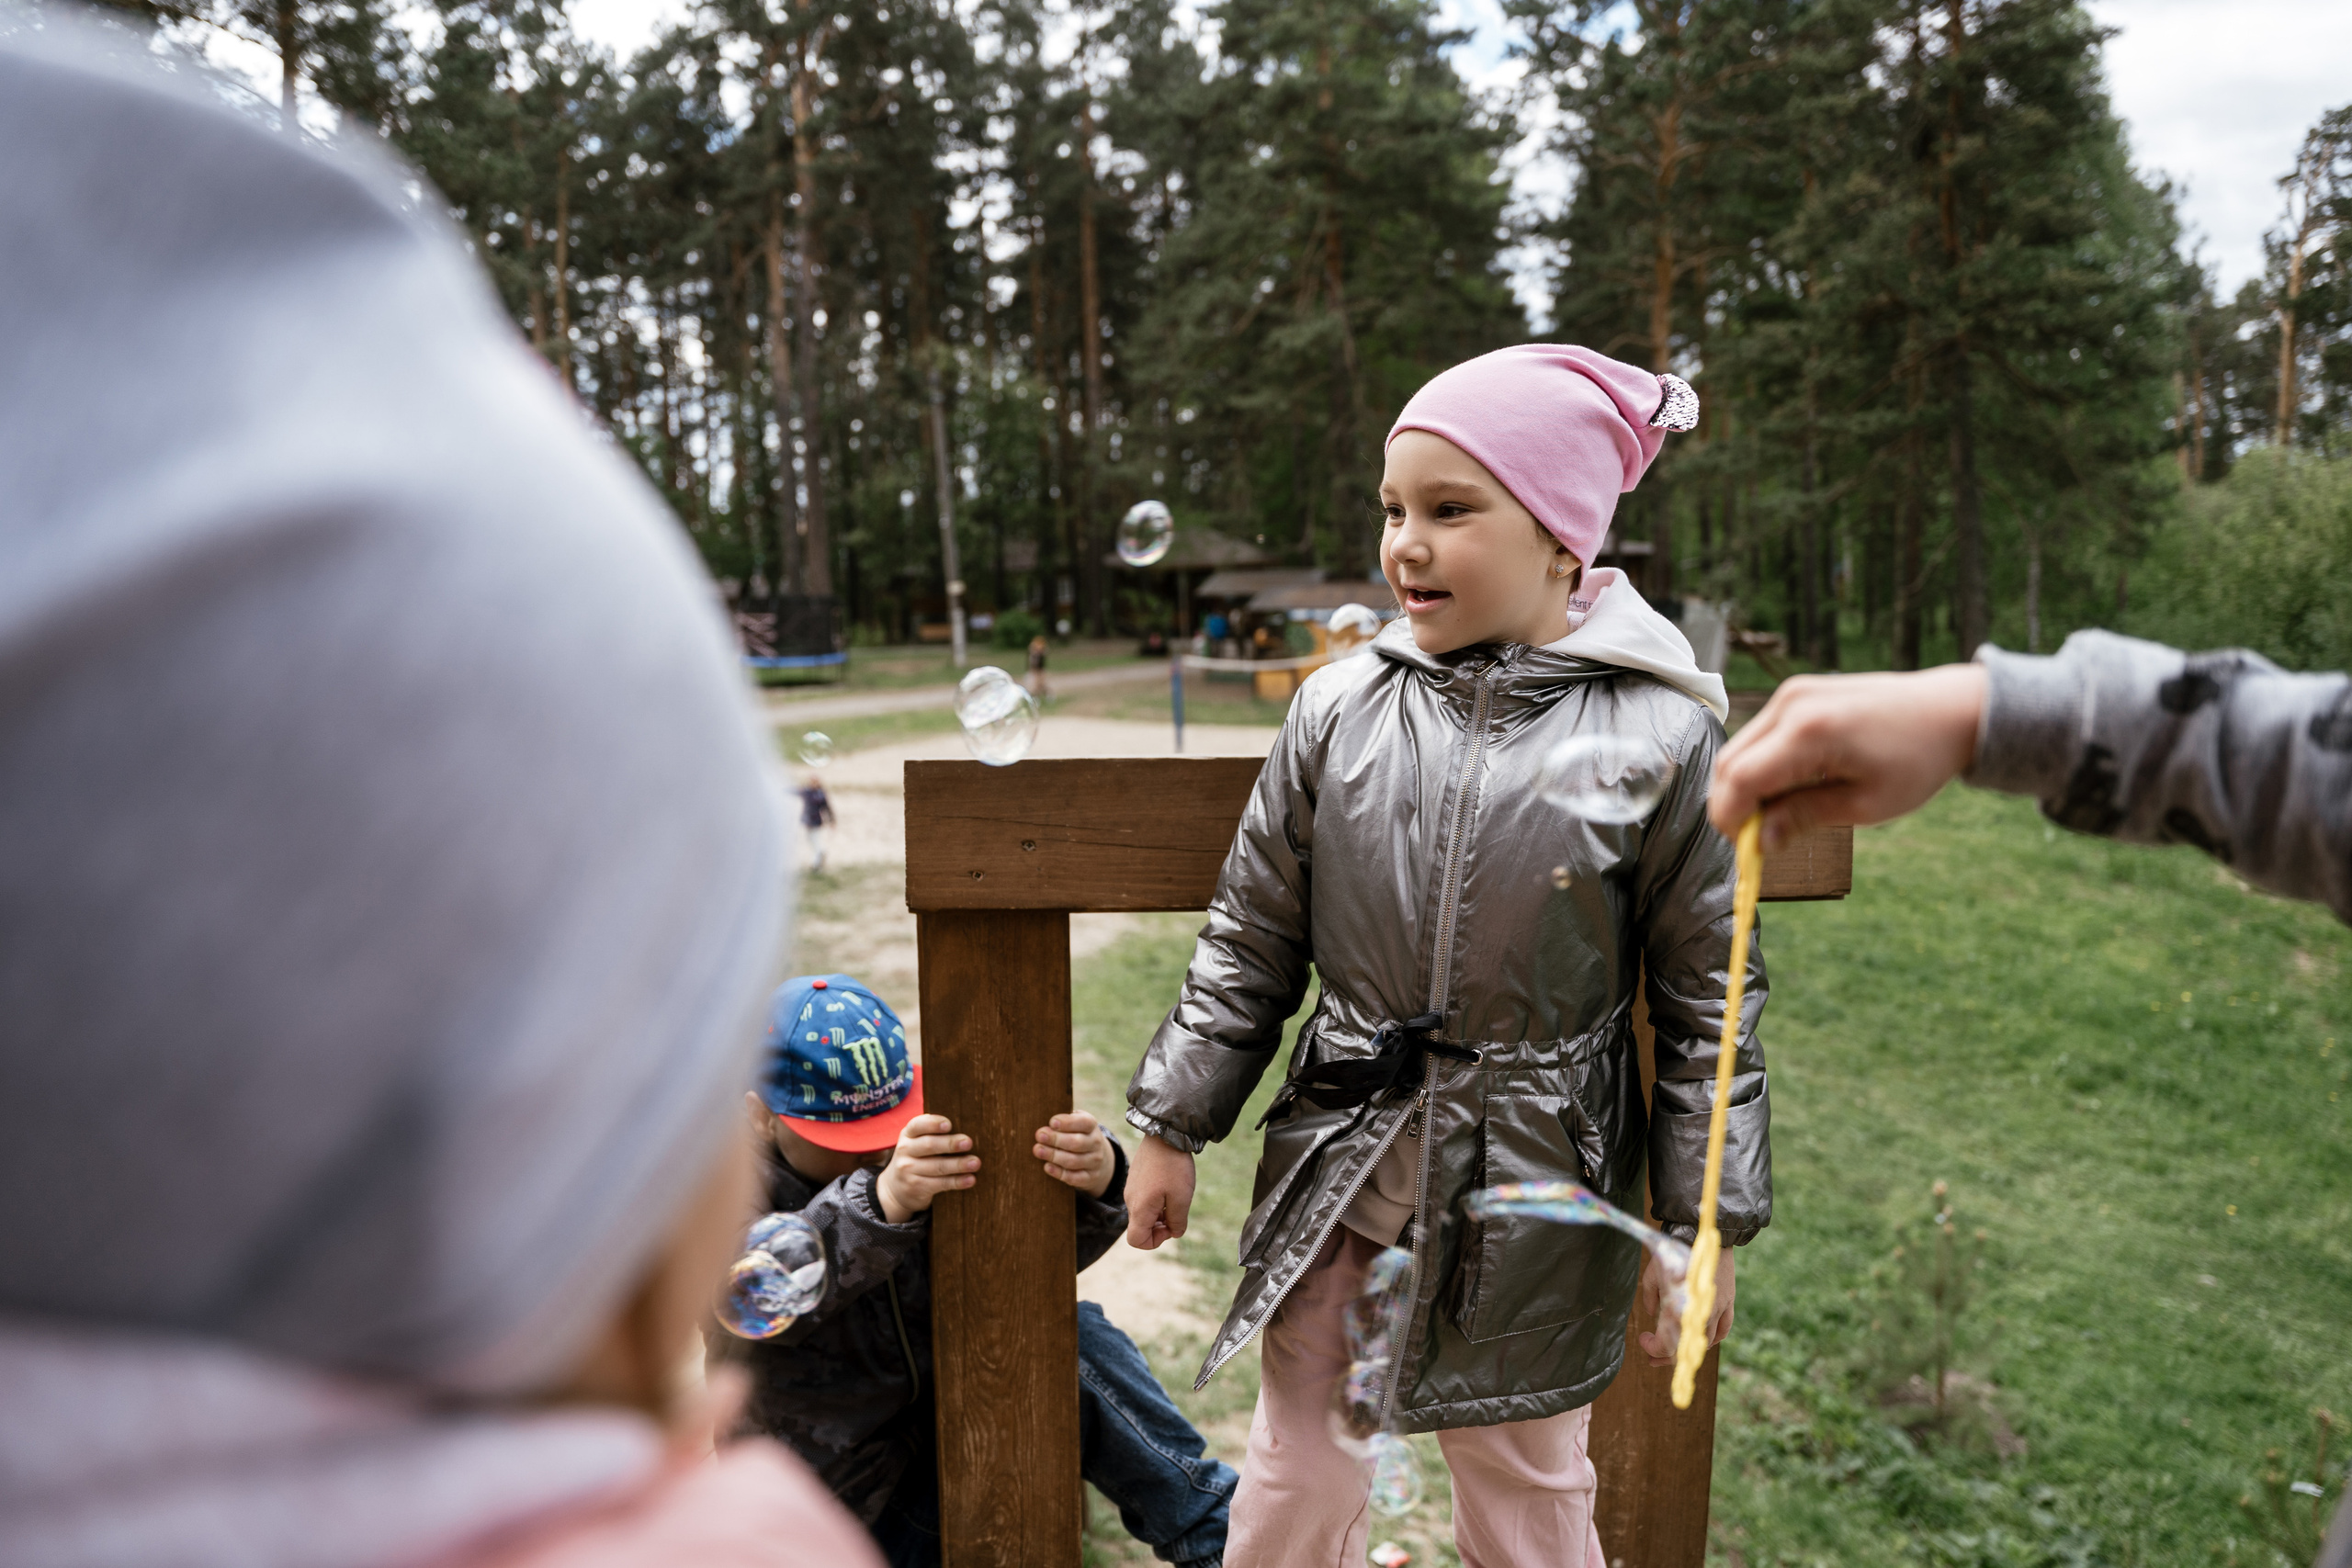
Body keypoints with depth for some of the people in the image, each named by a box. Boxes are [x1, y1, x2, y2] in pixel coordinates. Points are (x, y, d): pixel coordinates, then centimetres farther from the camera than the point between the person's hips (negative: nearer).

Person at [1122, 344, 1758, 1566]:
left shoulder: (1659, 738, -12)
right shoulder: (1339, 710, -5)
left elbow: (1709, 1002, -4)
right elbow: (1250, 941, 3)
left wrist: (1700, 1230, -1)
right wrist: (1170, 1131, 6)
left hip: (1534, 1188, -2)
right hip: (1340, 1160, 2)